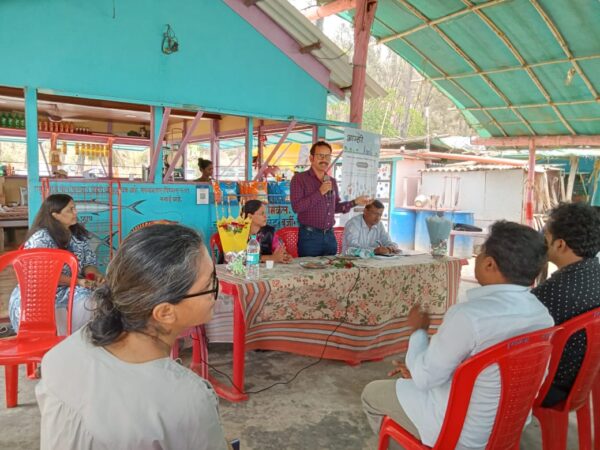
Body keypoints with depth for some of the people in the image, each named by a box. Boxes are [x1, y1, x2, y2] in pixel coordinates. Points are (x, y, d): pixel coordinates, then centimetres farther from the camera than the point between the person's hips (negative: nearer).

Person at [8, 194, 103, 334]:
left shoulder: (78, 233, 5)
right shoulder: (41, 238, -15)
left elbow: (88, 262, 5)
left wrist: (96, 275, -17)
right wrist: (77, 281, -27)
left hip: (69, 291, 6)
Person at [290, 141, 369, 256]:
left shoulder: (332, 181, 13)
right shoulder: (299, 179, -5)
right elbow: (296, 207, -17)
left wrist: (355, 202, 13)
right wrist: (320, 193, -18)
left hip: (330, 236, 6)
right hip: (309, 236, -6)